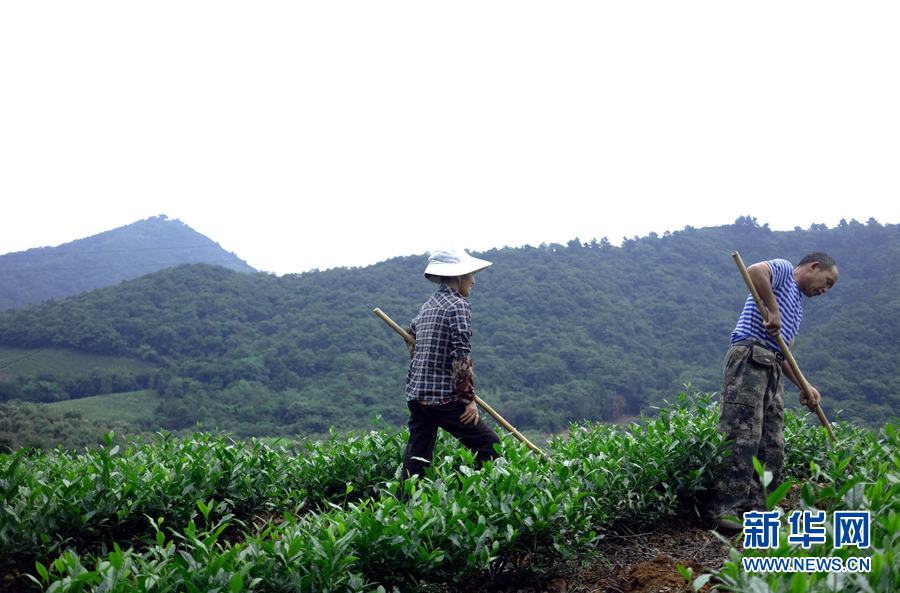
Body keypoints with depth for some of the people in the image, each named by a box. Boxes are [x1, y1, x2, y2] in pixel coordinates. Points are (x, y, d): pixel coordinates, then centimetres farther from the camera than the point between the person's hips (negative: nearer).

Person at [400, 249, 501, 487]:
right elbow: (461, 358, -17)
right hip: (444, 396, -8)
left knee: (416, 458, 8)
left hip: (416, 393, 8)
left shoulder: (428, 305, 17)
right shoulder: (458, 306, -9)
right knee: (489, 446, -2)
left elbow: (411, 334, 34)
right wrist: (469, 399, -14)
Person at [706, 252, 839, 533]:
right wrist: (773, 310, -17)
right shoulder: (783, 270, 6)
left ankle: (757, 509, 8)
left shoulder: (797, 305, 31)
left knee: (773, 445, 5)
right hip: (749, 359, -10)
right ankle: (723, 509, -19)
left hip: (772, 370, 10)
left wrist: (804, 388, 17)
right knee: (742, 437, -16)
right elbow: (755, 271, -19)